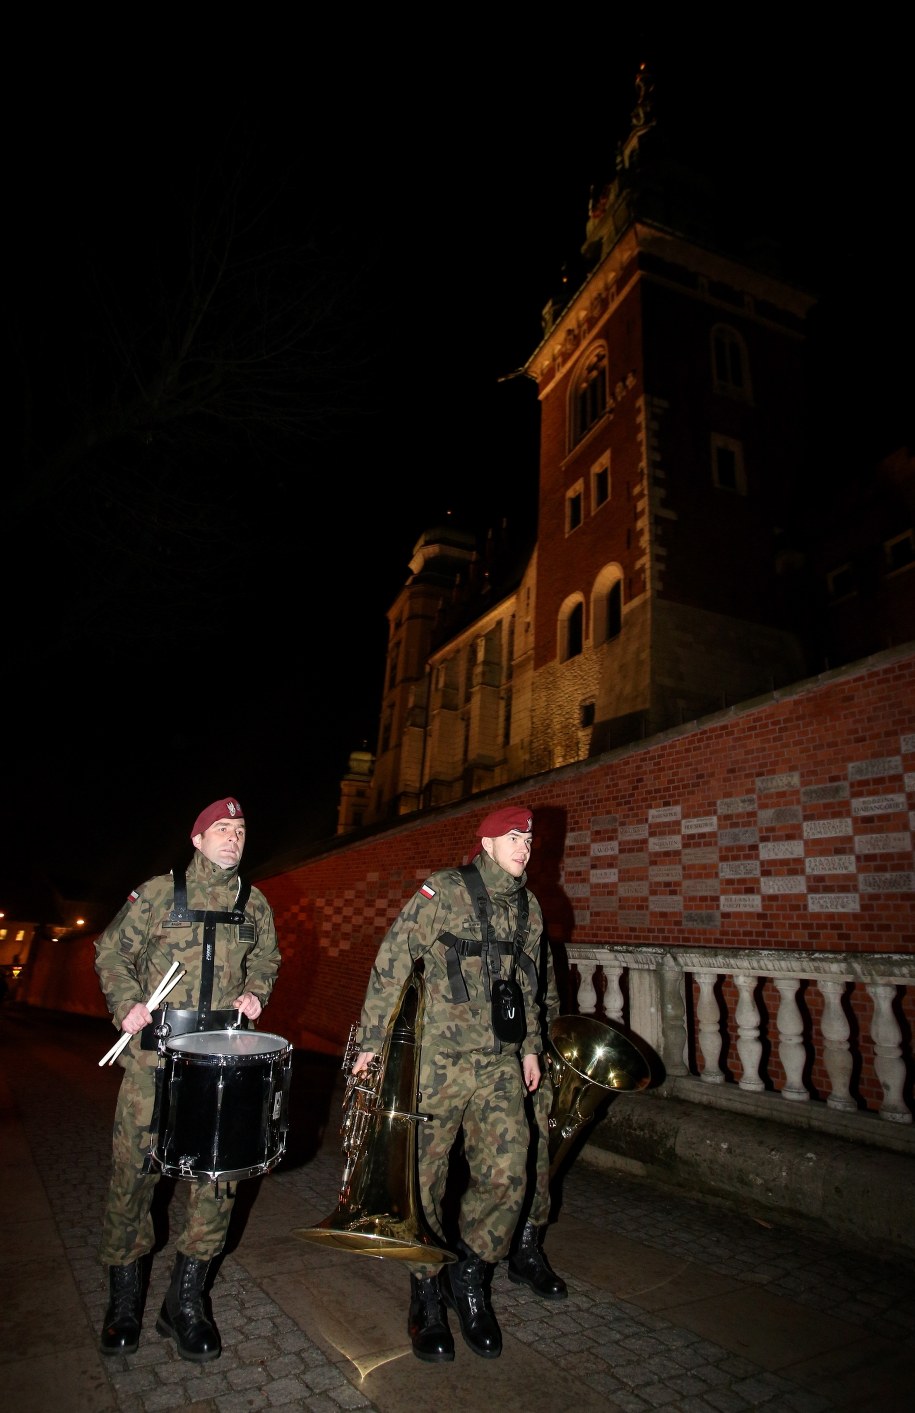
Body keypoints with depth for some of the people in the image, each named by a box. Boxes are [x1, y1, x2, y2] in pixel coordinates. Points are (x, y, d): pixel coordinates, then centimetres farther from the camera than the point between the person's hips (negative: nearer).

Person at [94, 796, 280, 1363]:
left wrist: (255, 991, 0)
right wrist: (128, 1003, -11)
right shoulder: (158, 892, -1)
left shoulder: (254, 903, 7)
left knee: (218, 1170, 4)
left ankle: (186, 1299, 22)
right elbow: (112, 951, 3)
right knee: (135, 1166, 4)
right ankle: (125, 1294, 27)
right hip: (155, 1048, -2)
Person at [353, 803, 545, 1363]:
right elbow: (392, 963, -9)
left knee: (508, 1175, -1)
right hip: (438, 1058, -4)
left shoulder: (529, 906, 8)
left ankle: (470, 1275, 26)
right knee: (426, 1177, 8)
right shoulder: (445, 890, -10)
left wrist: (530, 1046, 19)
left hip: (500, 1064, 5)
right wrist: (371, 1040, -8)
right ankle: (428, 1294, 31)